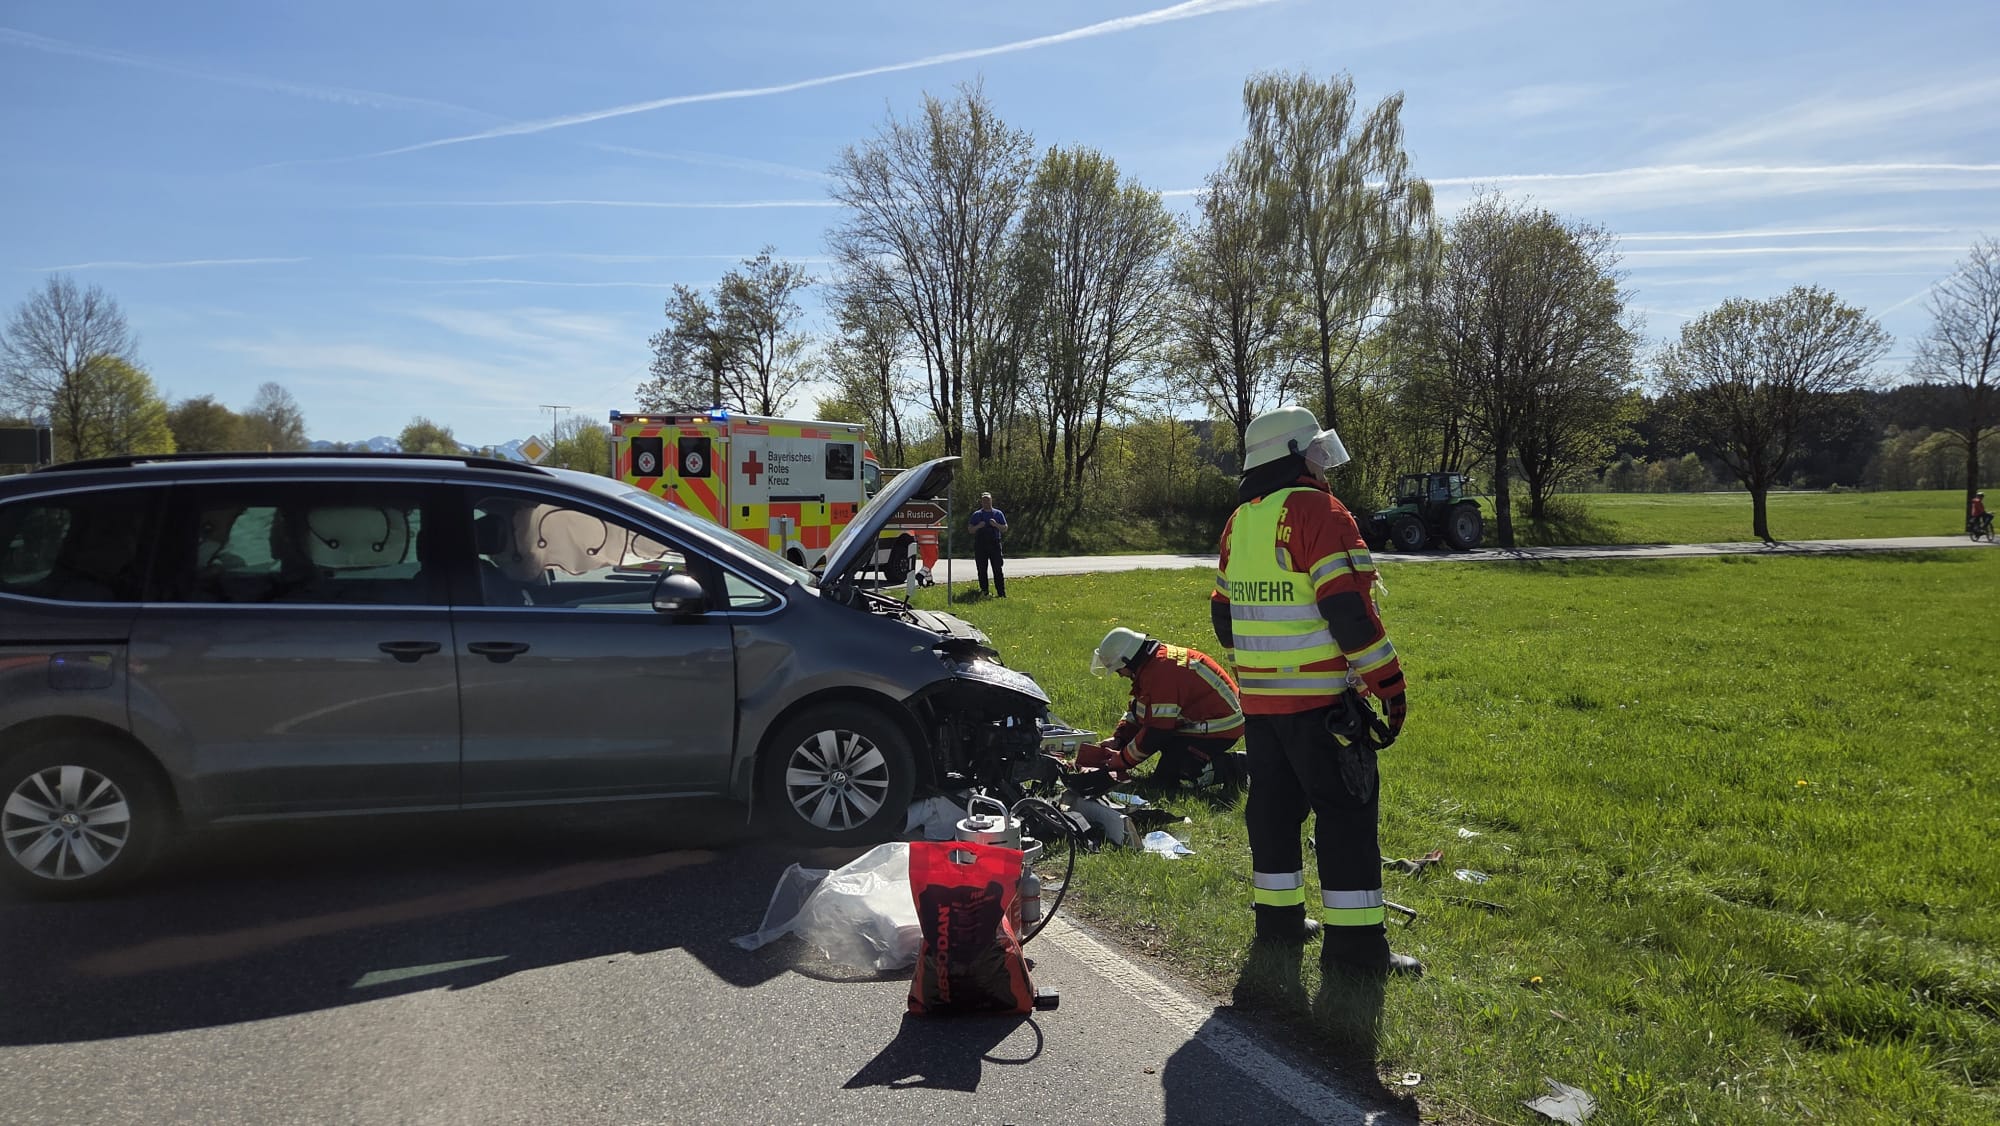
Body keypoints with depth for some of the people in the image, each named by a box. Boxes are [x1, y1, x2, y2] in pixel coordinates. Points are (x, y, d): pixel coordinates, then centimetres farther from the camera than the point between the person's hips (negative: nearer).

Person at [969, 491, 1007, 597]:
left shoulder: (998, 513, 10)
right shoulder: (976, 515, 11)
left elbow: (1005, 528, 7)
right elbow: (971, 530, 9)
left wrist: (996, 525, -11)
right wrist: (978, 526, -11)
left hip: (994, 544, -1)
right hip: (980, 545, 1)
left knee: (997, 569, -5)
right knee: (982, 570, 2)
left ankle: (1002, 593, -5)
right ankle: (983, 591, 10)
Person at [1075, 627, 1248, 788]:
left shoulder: (1161, 672, -25)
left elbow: (1156, 732, -23)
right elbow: (1137, 709, 19)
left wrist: (1122, 760, -12)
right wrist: (1117, 739, 7)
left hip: (1218, 731, -10)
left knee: (1166, 777, -14)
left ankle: (1235, 767, -9)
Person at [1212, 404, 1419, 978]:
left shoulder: (1240, 520, 11)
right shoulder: (1317, 510, -13)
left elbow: (1223, 610, 18)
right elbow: (1348, 608, -20)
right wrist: (1389, 683, -14)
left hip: (1258, 696, 8)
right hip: (1320, 699, -8)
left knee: (1275, 803, 16)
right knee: (1347, 813, -2)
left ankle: (1278, 918, 26)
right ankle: (1355, 944, 1)